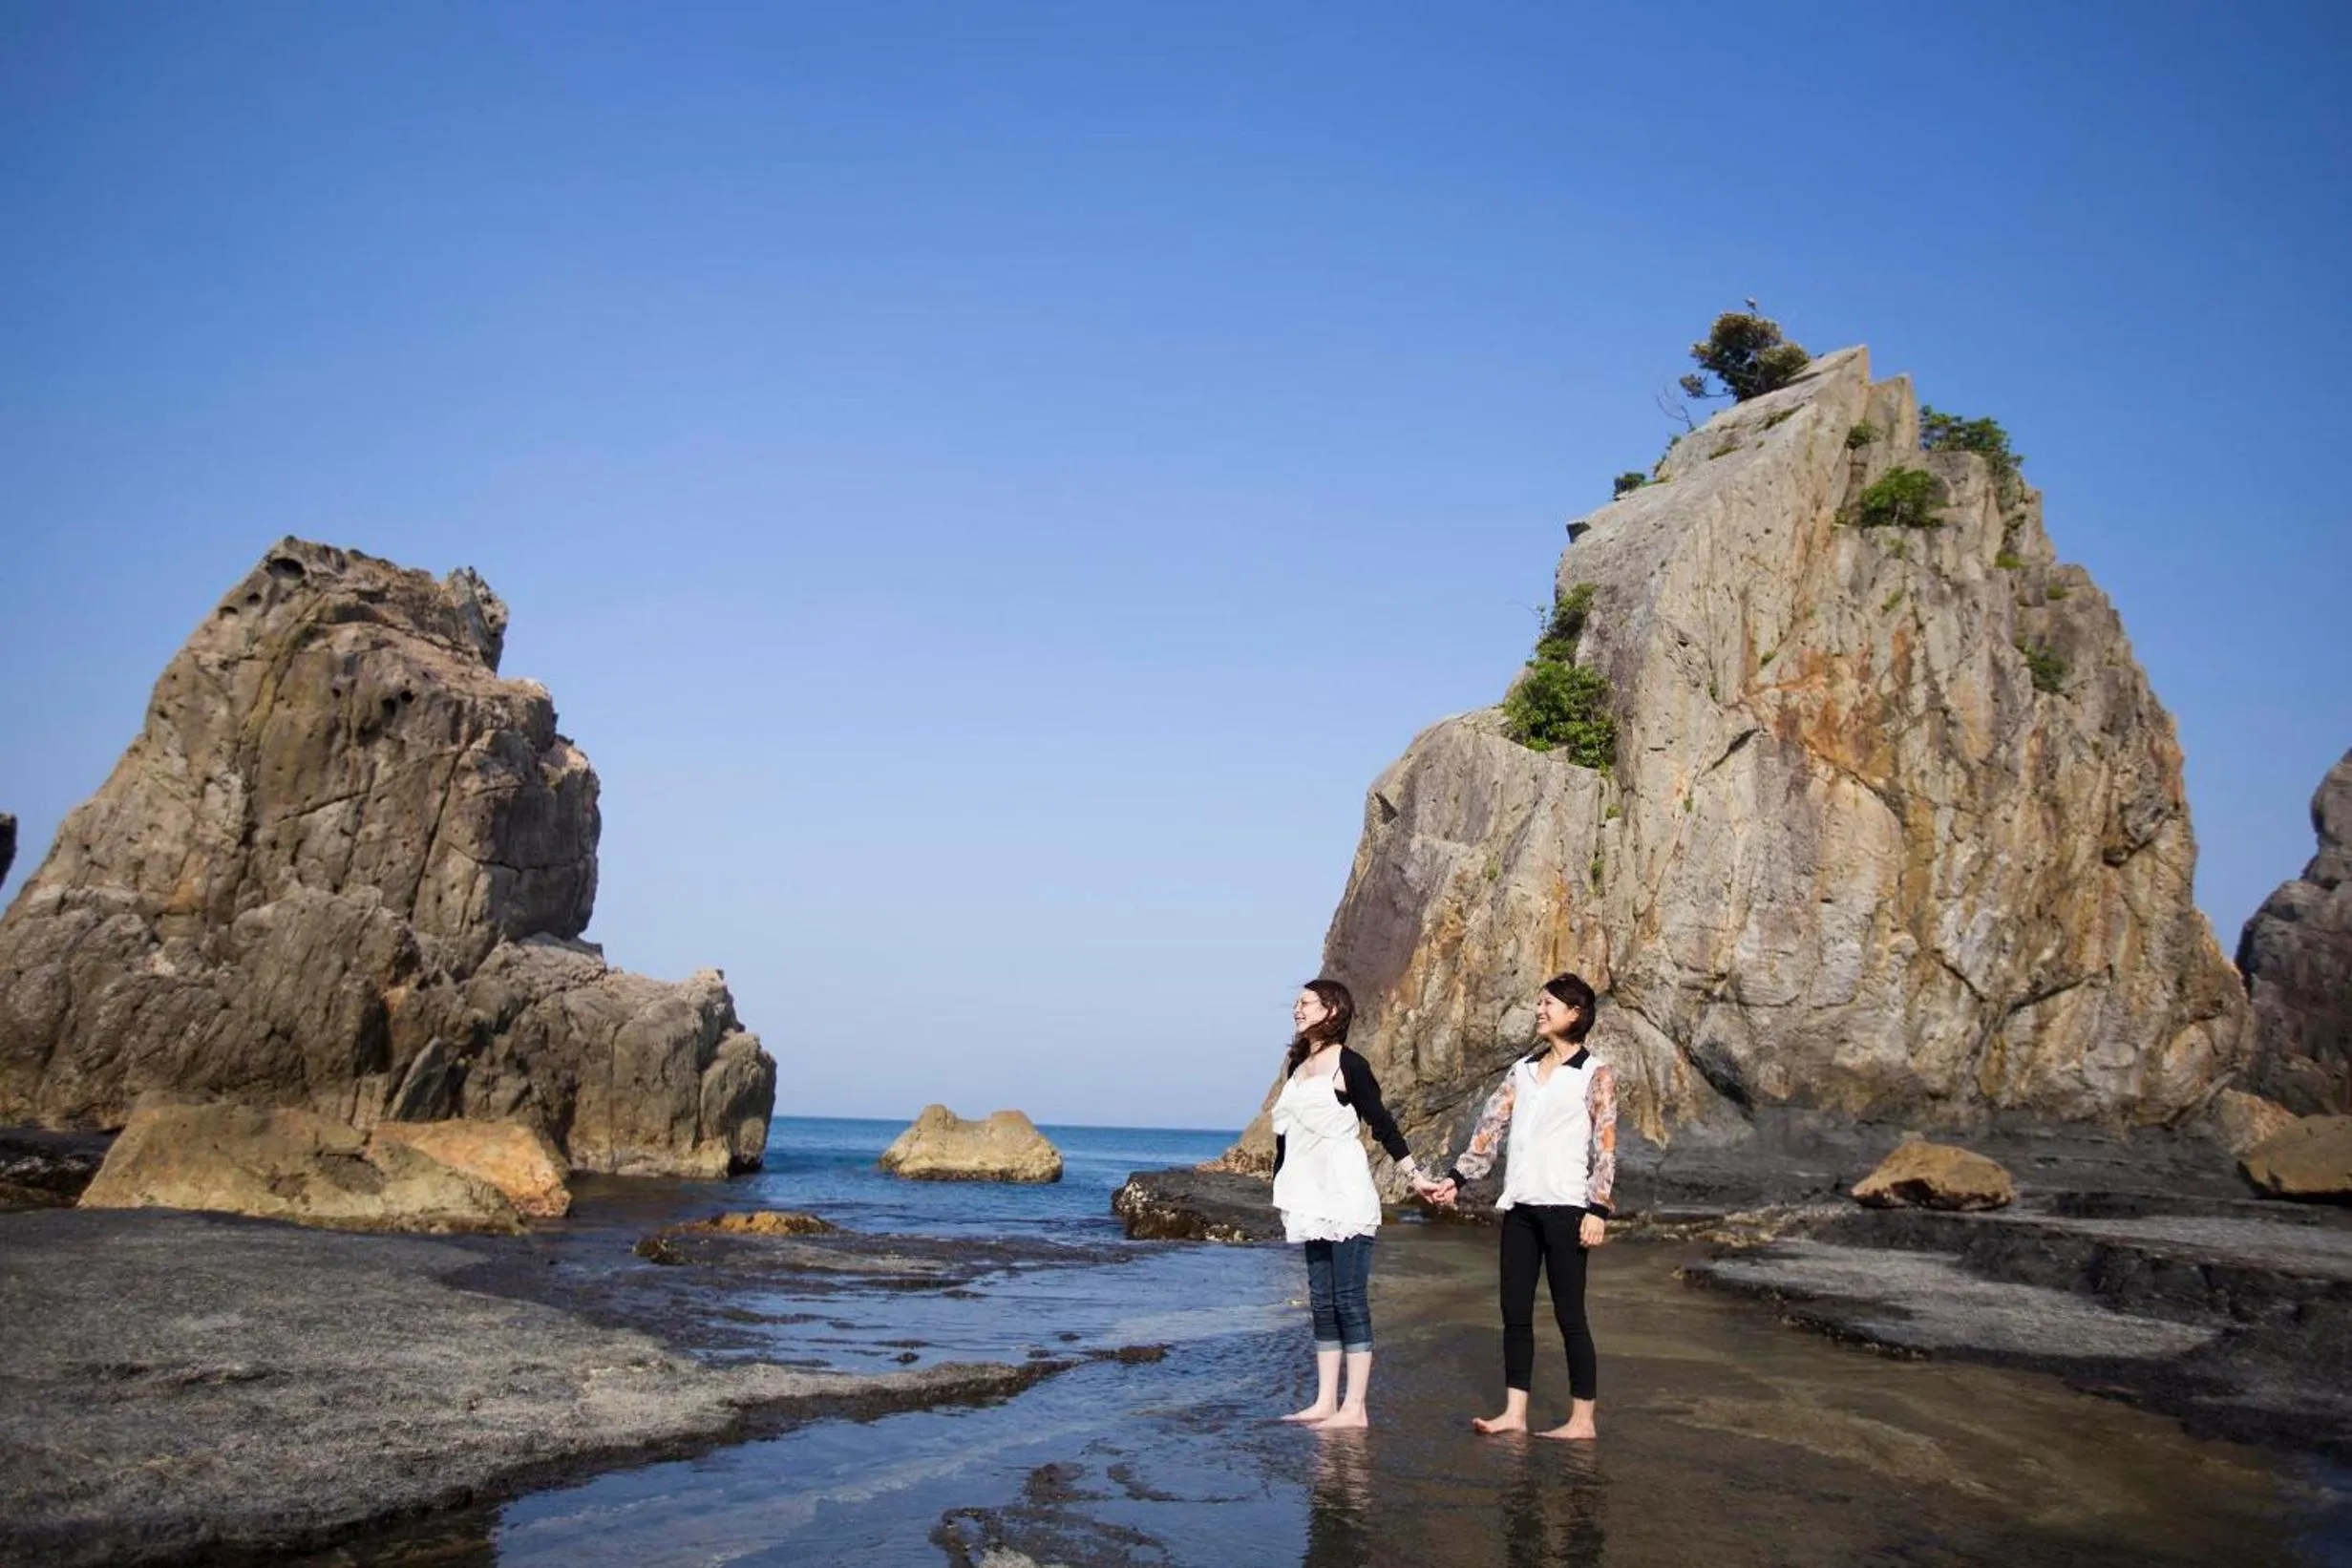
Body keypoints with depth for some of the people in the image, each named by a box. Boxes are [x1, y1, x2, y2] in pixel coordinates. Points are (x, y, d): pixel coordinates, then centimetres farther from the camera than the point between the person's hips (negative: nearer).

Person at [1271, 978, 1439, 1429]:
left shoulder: (1348, 1065, -6)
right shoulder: (1298, 1066, 15)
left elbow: (1383, 1125, -6)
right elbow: (1286, 1134, 19)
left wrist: (1416, 1176, -8)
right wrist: (1283, 1193, 20)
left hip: (1346, 1200, -8)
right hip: (1314, 1203, 8)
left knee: (1349, 1301, -5)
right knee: (1321, 1302, 9)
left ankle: (1354, 1408, -2)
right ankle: (1324, 1403, 14)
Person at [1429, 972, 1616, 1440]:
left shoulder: (1595, 1074, -1)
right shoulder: (1522, 1069, 14)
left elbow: (1605, 1147, -6)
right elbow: (1491, 1126, 11)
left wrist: (1598, 1209, -14)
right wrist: (1456, 1178, 4)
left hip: (1565, 1206, -6)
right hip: (1520, 1207, 6)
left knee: (1569, 1314, -1)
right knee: (1515, 1312, 7)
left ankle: (1583, 1420, 8)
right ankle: (1514, 1413, 13)